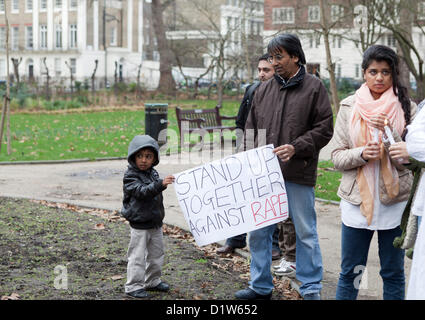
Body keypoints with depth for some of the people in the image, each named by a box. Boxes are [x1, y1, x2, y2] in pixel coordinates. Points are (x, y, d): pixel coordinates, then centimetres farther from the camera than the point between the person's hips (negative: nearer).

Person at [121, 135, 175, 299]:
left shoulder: (153, 173, 7)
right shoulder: (130, 176, -16)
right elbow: (142, 191, -32)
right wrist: (160, 184, -43)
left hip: (155, 223, 8)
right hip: (139, 225, -8)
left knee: (156, 254, 17)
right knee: (137, 256, -3)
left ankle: (153, 281, 32)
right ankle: (133, 286, 6)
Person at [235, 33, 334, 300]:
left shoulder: (314, 87, -2)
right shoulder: (264, 90, 12)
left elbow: (325, 128, -6)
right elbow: (251, 128, 16)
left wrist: (296, 148, -16)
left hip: (298, 174, -5)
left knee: (306, 232, 5)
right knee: (259, 230, 10)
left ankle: (311, 288, 17)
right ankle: (261, 286, 23)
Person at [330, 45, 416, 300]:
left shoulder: (407, 109, 0)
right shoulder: (349, 107, 3)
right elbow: (337, 157, 2)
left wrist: (390, 133, -18)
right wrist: (361, 154, -17)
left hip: (394, 201, -1)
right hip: (356, 200, 1)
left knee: (394, 273, 11)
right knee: (350, 272, 9)